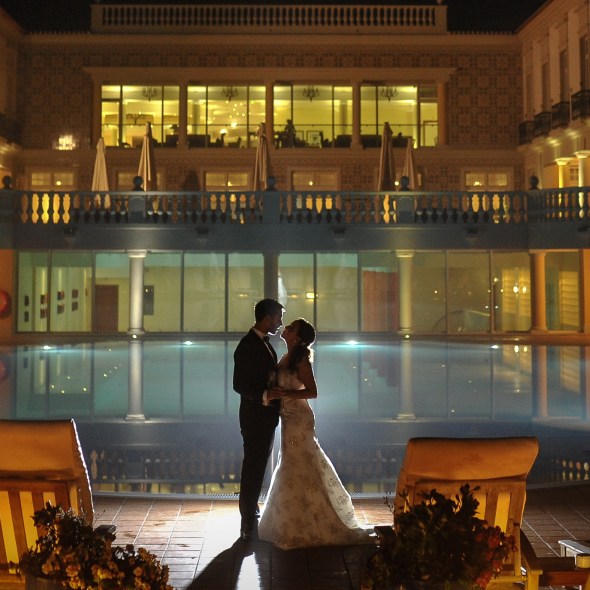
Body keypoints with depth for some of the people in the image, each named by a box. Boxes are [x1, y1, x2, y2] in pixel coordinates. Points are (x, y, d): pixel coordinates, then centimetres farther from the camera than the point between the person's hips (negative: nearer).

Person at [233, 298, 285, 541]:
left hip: (265, 417, 9)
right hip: (255, 418, -9)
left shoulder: (264, 343, 13)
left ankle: (251, 519, 29)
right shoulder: (248, 345, -16)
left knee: (256, 470, 17)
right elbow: (239, 384, -20)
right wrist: (264, 396, -30)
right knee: (253, 470, -3)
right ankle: (249, 526, 5)